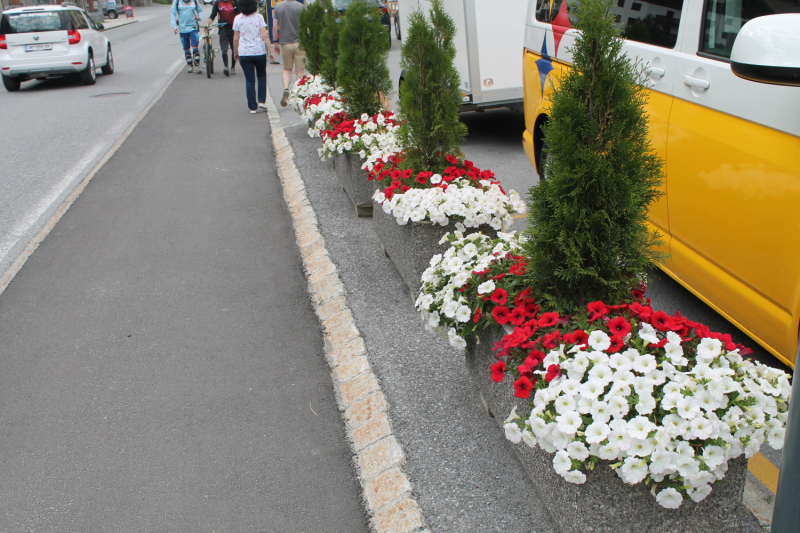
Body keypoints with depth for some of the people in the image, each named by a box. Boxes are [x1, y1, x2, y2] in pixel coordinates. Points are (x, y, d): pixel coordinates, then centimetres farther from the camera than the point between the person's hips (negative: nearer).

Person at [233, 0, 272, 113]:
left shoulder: (238, 19, 1)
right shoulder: (259, 17, -4)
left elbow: (236, 39, 4)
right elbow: (265, 36, -10)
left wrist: (235, 52, 16)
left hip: (244, 53, 1)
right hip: (259, 52, 0)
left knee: (249, 80, 5)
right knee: (262, 75, 20)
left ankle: (253, 107, 3)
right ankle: (262, 101, 10)